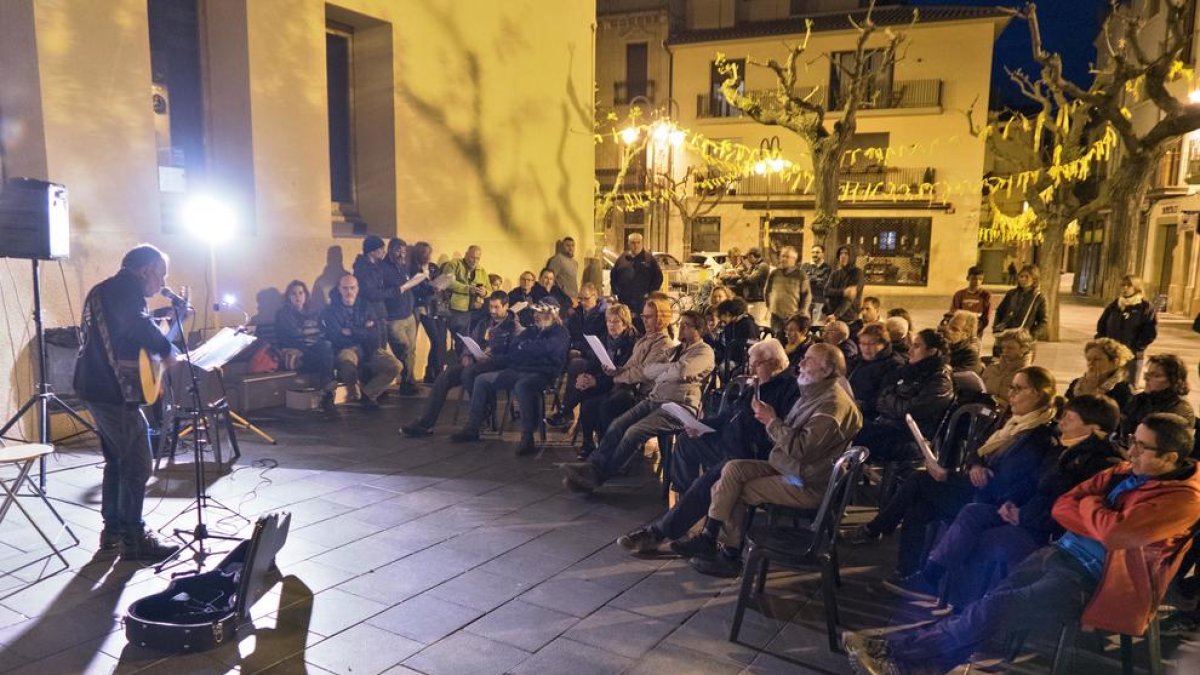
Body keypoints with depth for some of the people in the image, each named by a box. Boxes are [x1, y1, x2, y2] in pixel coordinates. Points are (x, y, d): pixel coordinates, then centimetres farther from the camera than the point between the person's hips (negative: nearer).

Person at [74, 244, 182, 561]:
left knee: (116, 460, 19)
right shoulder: (127, 288, -12)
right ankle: (134, 538, 1)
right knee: (137, 464, -4)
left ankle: (113, 529, 27)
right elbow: (138, 326, -29)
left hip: (97, 386, 11)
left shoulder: (104, 290, 20)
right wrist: (169, 350, -15)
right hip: (114, 390, -11)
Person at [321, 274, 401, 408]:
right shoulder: (331, 310, 1)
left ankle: (367, 394, -2)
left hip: (367, 349, 4)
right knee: (348, 366, -40)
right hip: (346, 349, -4)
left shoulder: (365, 306, 12)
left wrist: (351, 332, -8)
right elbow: (337, 338, -12)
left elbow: (374, 334, 1)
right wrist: (363, 331, -6)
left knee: (395, 366, -19)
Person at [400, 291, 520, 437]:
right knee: (445, 375, -18)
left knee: (469, 372, -36)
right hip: (475, 362, 6)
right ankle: (425, 423, -20)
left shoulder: (514, 327, 3)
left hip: (497, 365, -6)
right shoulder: (483, 324, 25)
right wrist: (466, 356, 1)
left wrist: (489, 358, -20)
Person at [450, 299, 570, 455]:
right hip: (518, 371, 8)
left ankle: (527, 437, -38)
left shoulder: (560, 333, 1)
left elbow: (544, 349, -18)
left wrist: (522, 346, -1)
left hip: (541, 374, -8)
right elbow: (512, 351, 21)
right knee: (482, 380, 0)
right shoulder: (532, 330, 25)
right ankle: (472, 428, 3)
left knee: (522, 385, -41)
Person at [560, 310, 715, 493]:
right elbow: (648, 370, 20)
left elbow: (680, 372, -18)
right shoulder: (678, 349, 27)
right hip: (655, 399, 8)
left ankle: (596, 477, -21)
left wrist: (658, 373, -2)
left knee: (635, 432, -25)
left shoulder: (704, 352, 1)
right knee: (617, 425, -15)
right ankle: (592, 466, -24)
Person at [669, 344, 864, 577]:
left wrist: (772, 421, -16)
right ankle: (709, 539, -6)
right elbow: (788, 436, 14)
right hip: (788, 468, 9)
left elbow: (801, 448, -26)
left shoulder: (833, 403, -18)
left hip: (807, 485, -9)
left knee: (735, 491, -10)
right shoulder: (814, 394, 15)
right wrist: (770, 419, -5)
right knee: (733, 469, -7)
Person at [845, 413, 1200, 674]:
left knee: (994, 608, -21)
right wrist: (1103, 523, -9)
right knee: (983, 605, -11)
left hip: (1092, 584, -7)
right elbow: (1062, 508, 9)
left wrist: (1090, 505, -5)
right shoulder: (1126, 472, 13)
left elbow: (1114, 533, -26)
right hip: (1059, 553, 7)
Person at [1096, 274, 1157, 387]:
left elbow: (1151, 333, -9)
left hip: (1132, 356, -4)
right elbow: (1101, 326, 15)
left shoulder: (1146, 307, -3)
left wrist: (1134, 349, -16)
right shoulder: (1114, 305, 10)